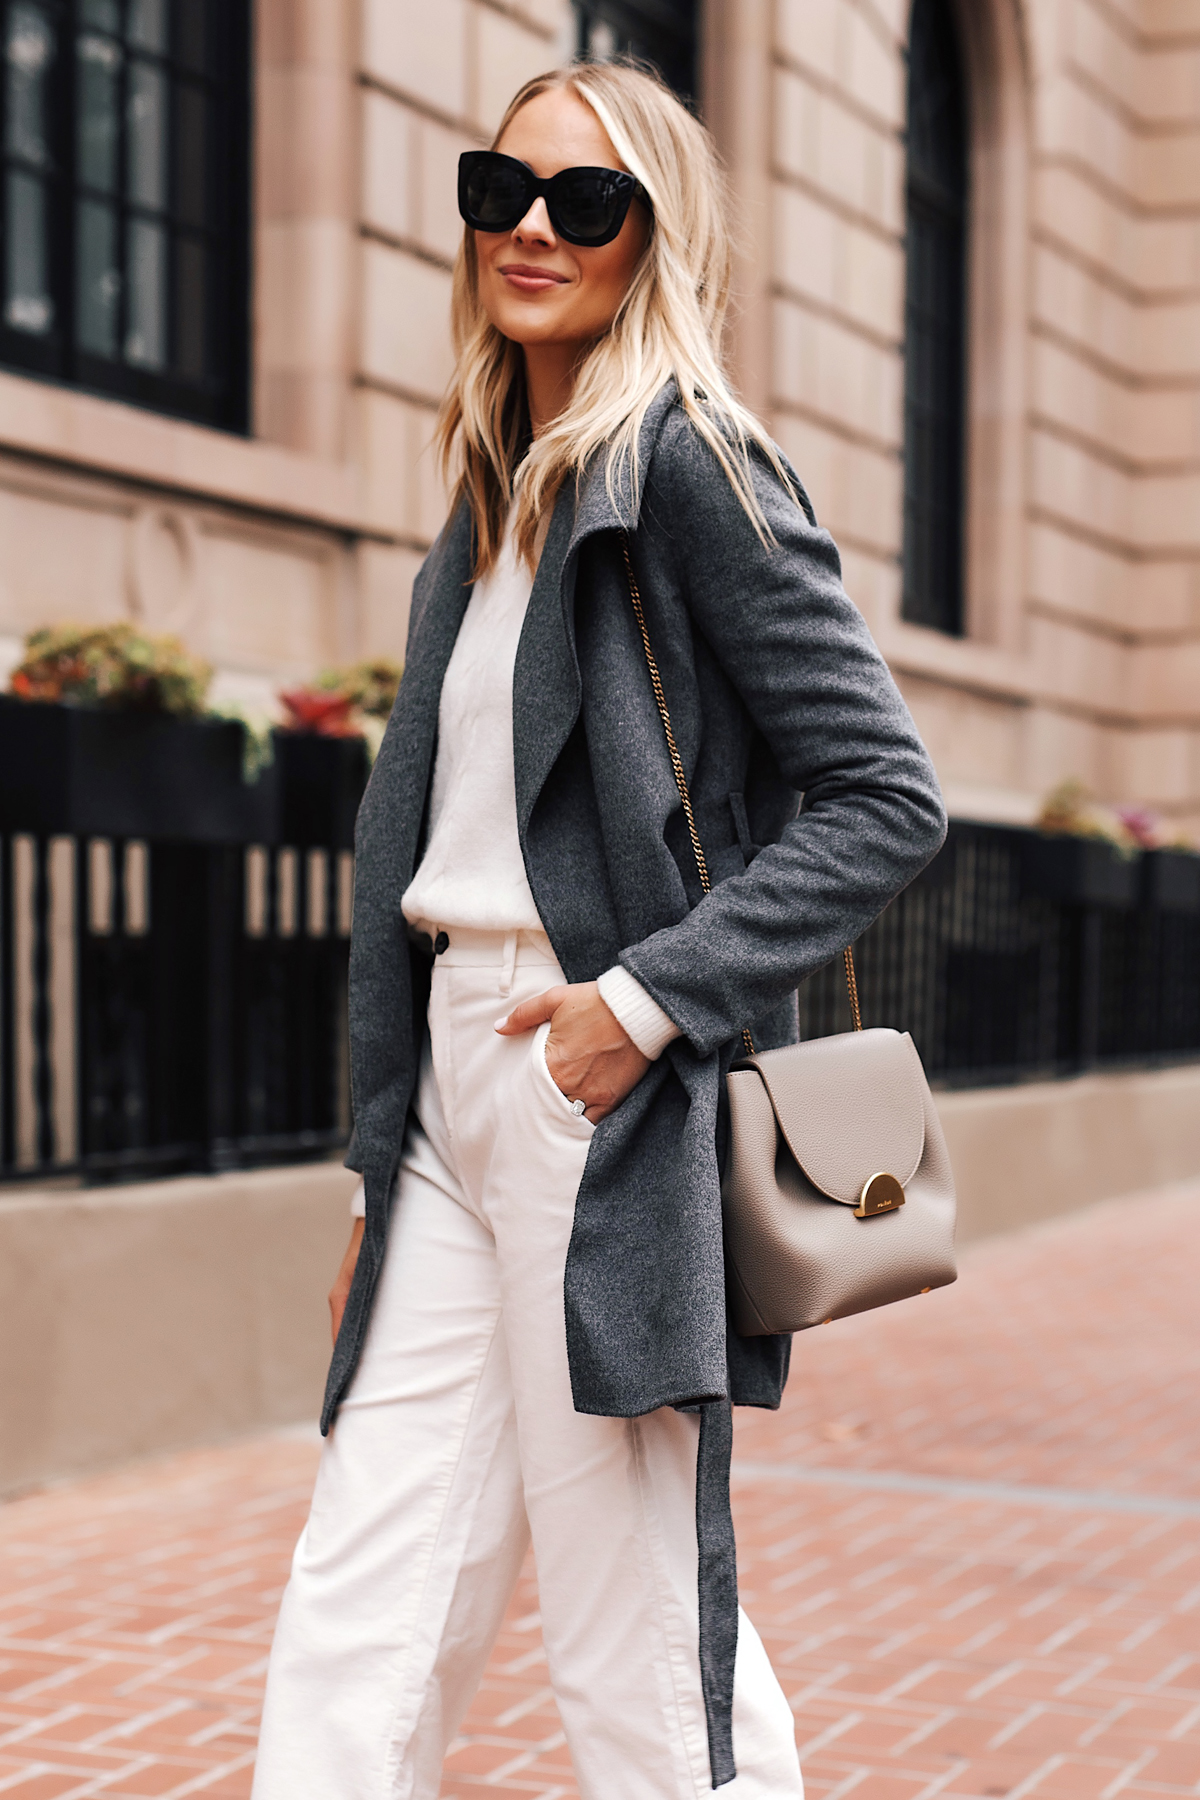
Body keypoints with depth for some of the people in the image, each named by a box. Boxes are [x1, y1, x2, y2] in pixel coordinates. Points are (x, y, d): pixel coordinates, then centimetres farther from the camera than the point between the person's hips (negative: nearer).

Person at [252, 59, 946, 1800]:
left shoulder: (688, 464, -5)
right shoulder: (494, 504, 18)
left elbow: (885, 795, -10)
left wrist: (647, 998, -17)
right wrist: (379, 1189, 18)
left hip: (608, 1110, -8)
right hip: (457, 1089, 8)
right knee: (352, 1643, 6)